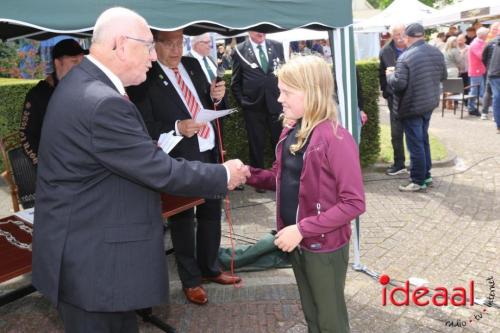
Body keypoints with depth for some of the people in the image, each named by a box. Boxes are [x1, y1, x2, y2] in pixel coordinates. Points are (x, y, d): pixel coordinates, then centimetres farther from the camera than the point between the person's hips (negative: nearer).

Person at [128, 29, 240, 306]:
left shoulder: (192, 64, 6)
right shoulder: (144, 77, -12)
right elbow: (143, 127, -13)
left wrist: (216, 97, -6)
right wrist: (177, 128, -27)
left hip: (209, 153, 6)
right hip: (178, 159, -6)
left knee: (211, 213, 19)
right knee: (182, 220, 12)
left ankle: (209, 268, 41)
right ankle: (190, 280, 31)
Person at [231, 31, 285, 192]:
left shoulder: (277, 46, 6)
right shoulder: (239, 51, -1)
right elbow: (236, 82, 3)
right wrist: (242, 102, -3)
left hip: (276, 103, 2)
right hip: (253, 106, -1)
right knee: (256, 145, 9)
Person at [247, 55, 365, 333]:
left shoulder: (335, 139, -23)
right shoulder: (291, 131, 1)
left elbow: (354, 203, -23)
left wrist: (303, 229, -24)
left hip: (325, 247, -7)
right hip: (298, 242, 7)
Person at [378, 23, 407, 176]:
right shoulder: (385, 51, -1)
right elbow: (382, 73, 8)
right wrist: (386, 92, 4)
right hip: (395, 97, 2)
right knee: (396, 133, 8)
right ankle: (399, 164, 21)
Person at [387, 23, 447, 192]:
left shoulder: (405, 57, -21)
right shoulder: (437, 52, 4)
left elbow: (399, 84, -25)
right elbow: (443, 76, 13)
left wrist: (390, 74, -6)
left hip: (412, 106, -8)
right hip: (429, 103, 8)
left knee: (415, 144, 0)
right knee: (423, 140, 20)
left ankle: (419, 181, 8)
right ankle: (426, 175, 29)